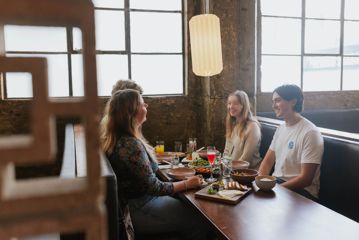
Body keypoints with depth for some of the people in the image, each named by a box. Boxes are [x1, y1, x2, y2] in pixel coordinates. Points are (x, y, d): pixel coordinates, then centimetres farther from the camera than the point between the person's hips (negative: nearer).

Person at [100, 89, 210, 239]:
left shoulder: (111, 138, 1)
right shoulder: (131, 145, -28)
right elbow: (154, 187, -22)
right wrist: (186, 184, -10)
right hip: (138, 212, -9)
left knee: (186, 207, 17)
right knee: (200, 222, -2)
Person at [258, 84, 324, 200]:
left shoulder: (310, 133, -15)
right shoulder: (281, 128, 11)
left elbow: (306, 179, -17)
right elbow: (267, 162, 11)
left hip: (301, 190, -7)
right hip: (276, 183, 7)